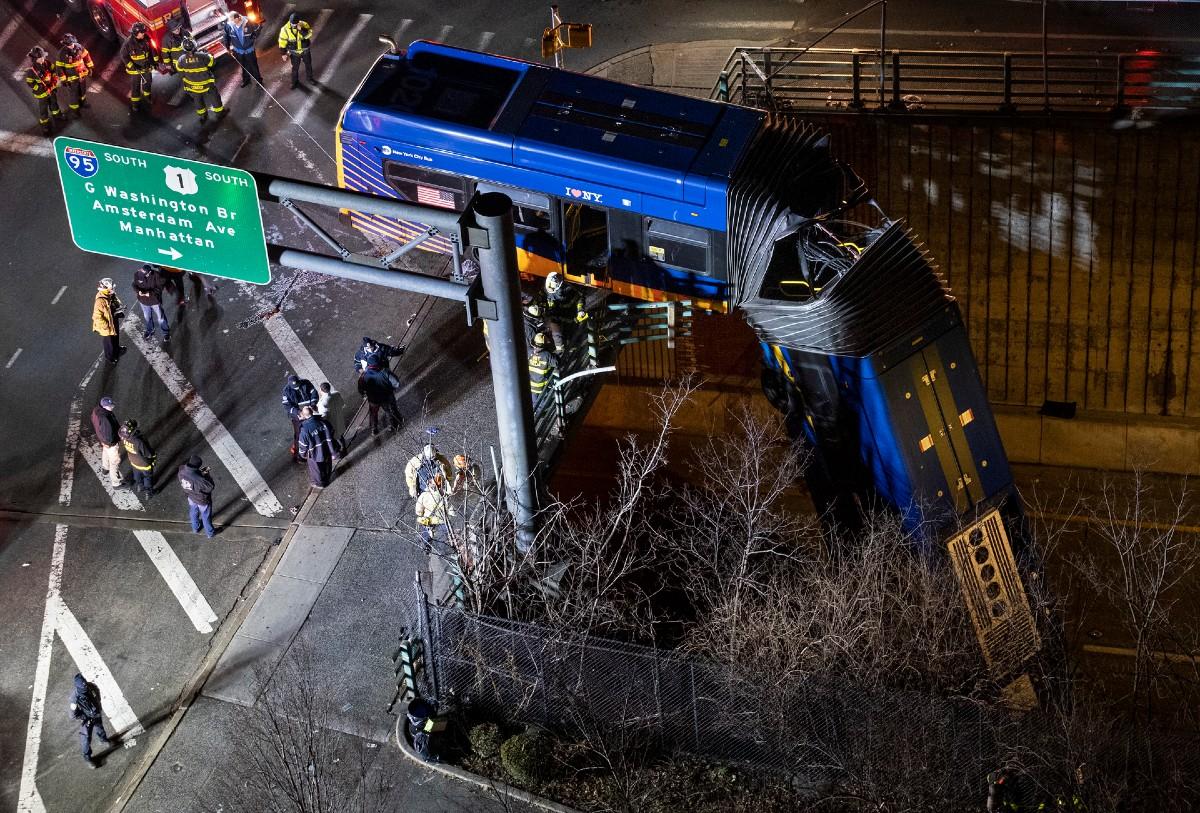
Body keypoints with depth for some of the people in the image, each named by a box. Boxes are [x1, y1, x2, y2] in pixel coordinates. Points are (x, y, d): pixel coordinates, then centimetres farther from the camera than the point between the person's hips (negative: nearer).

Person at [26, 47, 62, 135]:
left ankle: (57, 116, 57)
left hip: (52, 89, 6)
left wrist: (55, 81, -8)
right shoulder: (30, 70, -30)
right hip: (41, 93, -5)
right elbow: (31, 83, -23)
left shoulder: (46, 63, -15)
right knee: (43, 110, 11)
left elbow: (53, 71, 3)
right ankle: (45, 126, 28)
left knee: (54, 104, 30)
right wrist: (45, 90, -24)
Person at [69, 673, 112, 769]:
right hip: (86, 720, -4)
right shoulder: (75, 697, -38)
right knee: (86, 739, 14)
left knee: (100, 729, 32)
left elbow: (98, 699, -1)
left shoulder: (92, 687, -26)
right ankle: (87, 757, 36)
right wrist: (87, 719, -19)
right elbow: (74, 714, -23)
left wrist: (100, 710, 1)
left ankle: (104, 739, 63)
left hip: (97, 715, 4)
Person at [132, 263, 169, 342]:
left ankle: (166, 332, 37)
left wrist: (150, 293, -33)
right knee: (146, 317, 26)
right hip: (143, 301, 3)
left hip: (155, 300, -3)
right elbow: (134, 285, -7)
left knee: (160, 318, 14)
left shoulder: (156, 275, -28)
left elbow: (159, 288, -20)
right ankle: (149, 330, 52)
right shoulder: (137, 274, -20)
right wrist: (138, 291, -29)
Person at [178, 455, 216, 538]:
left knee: (193, 513, 34)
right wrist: (208, 475, -18)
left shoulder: (182, 471, -27)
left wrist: (200, 472, -10)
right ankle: (210, 533, 48)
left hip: (191, 498, 5)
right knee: (206, 517, 23)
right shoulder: (199, 479, -45)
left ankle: (195, 528, 60)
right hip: (202, 501, -5)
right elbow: (210, 487, -29)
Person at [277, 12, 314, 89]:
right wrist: (284, 54, -11)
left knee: (308, 65, 20)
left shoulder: (304, 25, -21)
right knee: (295, 68, 14)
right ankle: (295, 82, 36)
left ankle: (310, 78, 45)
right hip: (294, 53, -1)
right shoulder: (285, 29, -21)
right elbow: (282, 42, -12)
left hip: (305, 51, 1)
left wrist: (301, 29, -49)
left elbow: (309, 34, -34)